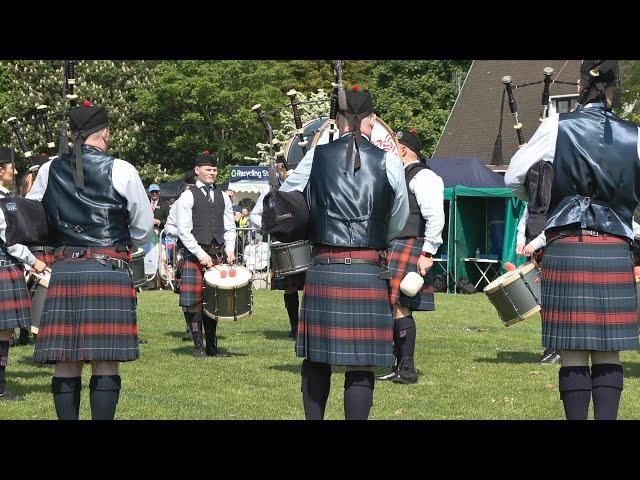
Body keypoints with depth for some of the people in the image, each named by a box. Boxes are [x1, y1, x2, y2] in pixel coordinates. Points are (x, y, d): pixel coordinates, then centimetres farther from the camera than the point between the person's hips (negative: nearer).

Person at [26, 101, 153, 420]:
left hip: (63, 271, 3)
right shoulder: (120, 171, -4)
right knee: (105, 363, -1)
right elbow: (143, 229, 5)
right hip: (109, 272, -3)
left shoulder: (49, 171, 5)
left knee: (66, 363, 5)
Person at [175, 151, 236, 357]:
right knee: (194, 301, -6)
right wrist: (201, 255, -13)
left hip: (218, 255, 4)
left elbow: (230, 228, 17)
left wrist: (229, 250, 1)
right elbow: (184, 231, -7)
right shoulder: (188, 197, -2)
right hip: (194, 255, -4)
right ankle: (198, 345, 0)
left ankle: (211, 345, 12)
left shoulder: (222, 197, 14)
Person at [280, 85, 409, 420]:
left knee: (316, 358, 13)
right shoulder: (387, 161, -1)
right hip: (367, 273, -2)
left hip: (322, 270, 2)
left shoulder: (317, 156, 2)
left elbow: (283, 196, 15)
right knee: (360, 366, 1)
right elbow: (399, 219, 13)